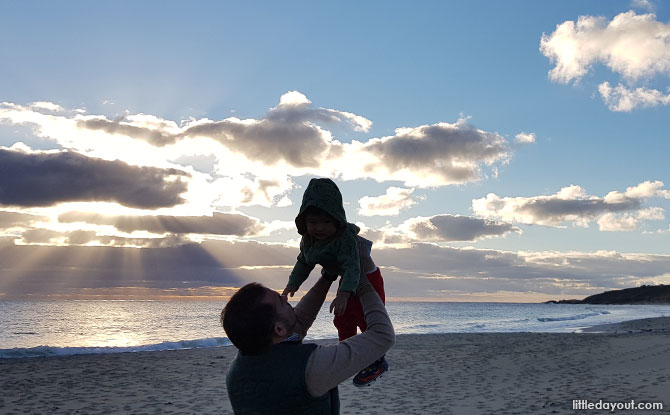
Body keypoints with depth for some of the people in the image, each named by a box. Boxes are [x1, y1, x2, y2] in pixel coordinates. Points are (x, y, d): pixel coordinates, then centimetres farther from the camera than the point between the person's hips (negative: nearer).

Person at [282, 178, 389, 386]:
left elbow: (352, 267, -45)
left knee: (368, 320, -6)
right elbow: (303, 263, 6)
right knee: (343, 320, 14)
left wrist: (343, 294, -55)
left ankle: (377, 362, 10)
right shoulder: (308, 241, -10)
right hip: (347, 282, 8)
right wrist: (292, 284, -4)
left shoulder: (346, 238, -36)